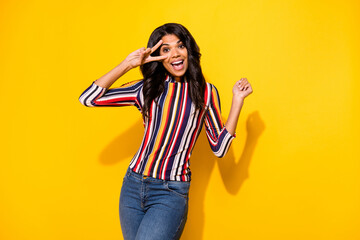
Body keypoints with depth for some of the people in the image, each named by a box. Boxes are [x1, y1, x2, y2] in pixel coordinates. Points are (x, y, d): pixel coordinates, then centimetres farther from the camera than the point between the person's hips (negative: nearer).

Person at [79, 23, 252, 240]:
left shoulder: (205, 92, 3)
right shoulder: (147, 89, 5)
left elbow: (219, 148, -1)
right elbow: (88, 98, -3)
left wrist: (238, 100, -4)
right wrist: (127, 65, -5)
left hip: (171, 192, -3)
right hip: (133, 186, 3)